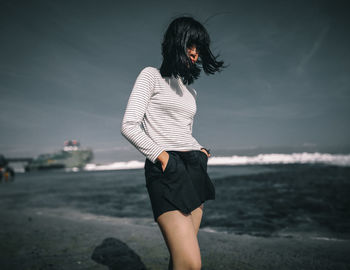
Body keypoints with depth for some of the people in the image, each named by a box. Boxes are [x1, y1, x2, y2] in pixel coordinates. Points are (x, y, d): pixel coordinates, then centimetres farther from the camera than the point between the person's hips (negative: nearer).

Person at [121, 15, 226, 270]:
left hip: (194, 169, 7)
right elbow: (129, 126, -5)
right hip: (166, 171, -7)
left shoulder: (190, 91, 23)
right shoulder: (151, 75, 4)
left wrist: (200, 151, 8)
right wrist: (160, 155, -13)